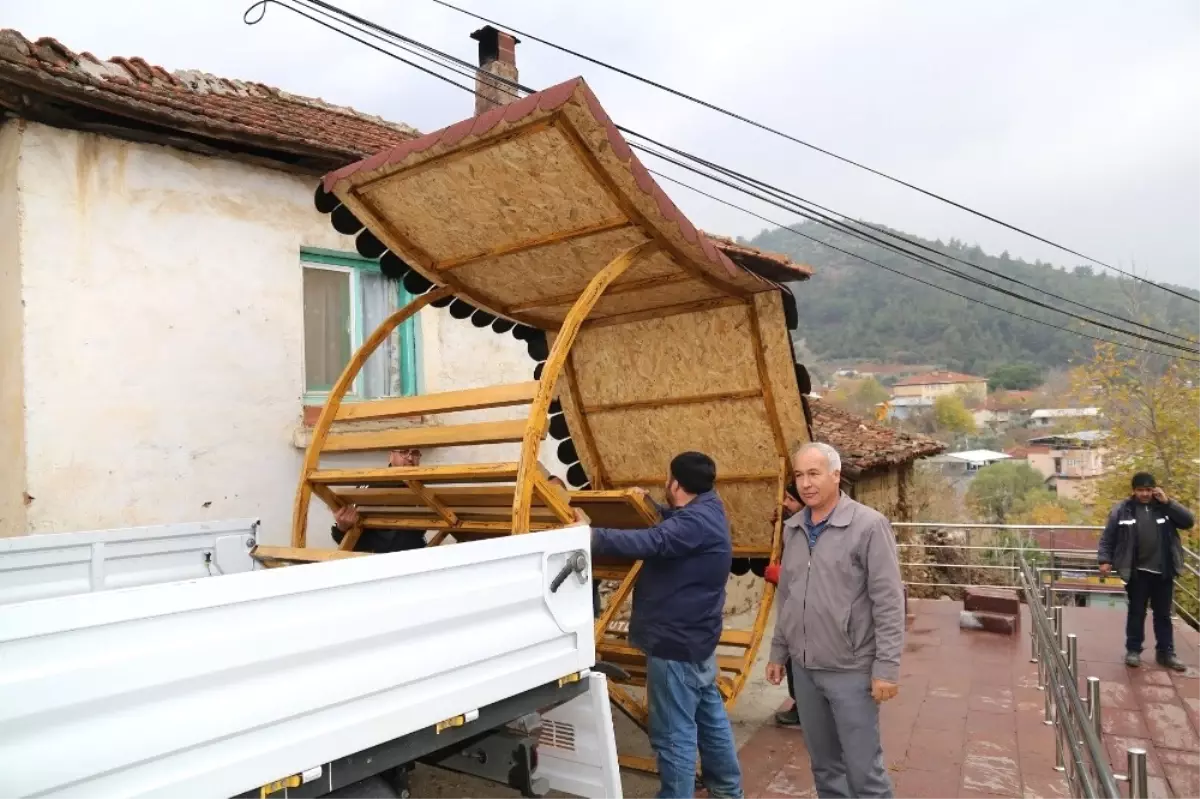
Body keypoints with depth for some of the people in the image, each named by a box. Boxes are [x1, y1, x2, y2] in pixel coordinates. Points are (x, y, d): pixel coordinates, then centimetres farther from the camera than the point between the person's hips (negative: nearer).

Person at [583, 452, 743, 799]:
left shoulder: (696, 522, -25)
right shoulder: (706, 509, 8)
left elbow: (650, 543, -40)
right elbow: (672, 525, 29)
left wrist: (592, 536, -41)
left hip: (677, 644, -11)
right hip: (695, 638, 11)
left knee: (674, 734, -2)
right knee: (710, 718, 23)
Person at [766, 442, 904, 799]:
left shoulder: (868, 525, -14)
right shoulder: (792, 528, 6)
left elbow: (888, 602, -14)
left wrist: (887, 667, -16)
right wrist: (779, 651, 15)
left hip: (851, 671, -6)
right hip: (804, 669, 6)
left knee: (863, 769, 3)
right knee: (823, 764, 18)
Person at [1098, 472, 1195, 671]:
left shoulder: (1164, 507, 3)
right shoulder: (1122, 510, -4)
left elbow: (1189, 521, -6)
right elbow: (1107, 537, -1)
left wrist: (1168, 502, -13)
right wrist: (1105, 560, -9)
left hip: (1163, 571, 2)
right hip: (1138, 572, -2)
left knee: (1163, 614, 13)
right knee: (1136, 612, 8)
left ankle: (1165, 652, 23)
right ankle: (1133, 650, 18)